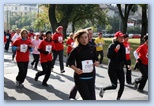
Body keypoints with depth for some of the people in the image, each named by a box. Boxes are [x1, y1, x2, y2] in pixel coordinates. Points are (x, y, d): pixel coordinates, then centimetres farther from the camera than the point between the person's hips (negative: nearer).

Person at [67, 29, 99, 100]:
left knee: (92, 98, 10)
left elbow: (96, 59, 13)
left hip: (91, 77, 4)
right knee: (87, 98, -7)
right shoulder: (76, 50, -10)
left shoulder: (92, 48, 1)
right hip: (80, 77, -4)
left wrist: (97, 63, -10)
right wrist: (75, 69, -16)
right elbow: (69, 61, 0)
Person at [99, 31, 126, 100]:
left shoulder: (122, 46, 7)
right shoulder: (112, 46, -12)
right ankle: (103, 89, 22)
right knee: (114, 86, -6)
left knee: (122, 85, -1)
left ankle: (118, 99, 14)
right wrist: (116, 50, -31)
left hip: (120, 68, 6)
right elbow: (109, 56, -24)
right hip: (112, 68, -6)